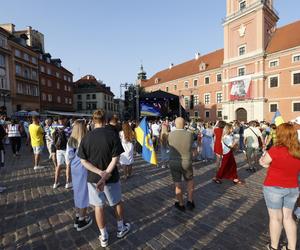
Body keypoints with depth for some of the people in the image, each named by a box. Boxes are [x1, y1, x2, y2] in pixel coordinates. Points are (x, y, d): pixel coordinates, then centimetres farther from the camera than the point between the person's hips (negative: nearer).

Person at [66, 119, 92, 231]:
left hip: (74, 169, 6)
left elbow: (67, 156, 5)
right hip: (84, 169, -6)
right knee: (84, 192, 8)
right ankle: (82, 220, 22)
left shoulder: (70, 141, -2)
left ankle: (78, 217, 34)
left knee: (77, 191, 19)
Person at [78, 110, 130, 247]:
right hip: (111, 177, -1)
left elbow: (84, 161, -8)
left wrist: (100, 173, -14)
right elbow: (115, 159, -19)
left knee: (98, 206, 16)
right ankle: (121, 228, 40)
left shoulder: (86, 137, -7)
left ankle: (104, 237, 32)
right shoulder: (112, 135, -15)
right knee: (117, 202, 21)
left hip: (93, 178, 2)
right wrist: (106, 175, -17)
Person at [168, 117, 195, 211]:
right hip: (186, 163, 0)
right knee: (190, 181, 25)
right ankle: (190, 201, 25)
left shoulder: (171, 135, -12)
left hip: (174, 163, 0)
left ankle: (181, 205, 27)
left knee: (178, 184, 13)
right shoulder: (189, 134, -11)